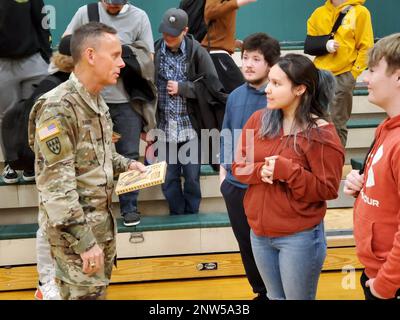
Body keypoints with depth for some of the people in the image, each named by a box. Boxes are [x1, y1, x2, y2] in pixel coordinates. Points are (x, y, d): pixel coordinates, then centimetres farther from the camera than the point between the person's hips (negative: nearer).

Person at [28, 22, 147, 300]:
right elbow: (56, 183, -24)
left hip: (103, 219, 9)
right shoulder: (58, 108, -22)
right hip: (75, 228, -9)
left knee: (99, 290, 19)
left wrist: (126, 164, 7)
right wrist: (84, 241, -25)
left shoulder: (97, 101, 8)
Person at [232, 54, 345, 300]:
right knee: (275, 297, 22)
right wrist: (260, 171, -17)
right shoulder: (258, 120, 0)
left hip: (300, 238, -5)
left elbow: (328, 189, -15)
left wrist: (286, 171, -25)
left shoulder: (321, 134, -15)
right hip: (259, 233, 5)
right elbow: (238, 167, 5)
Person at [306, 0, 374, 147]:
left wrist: (353, 72, -10)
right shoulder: (319, 13, 10)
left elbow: (366, 47, -3)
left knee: (337, 124, 1)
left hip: (343, 76, -3)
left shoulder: (360, 12, -1)